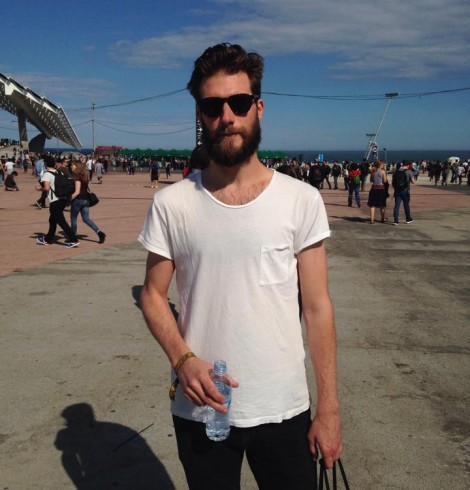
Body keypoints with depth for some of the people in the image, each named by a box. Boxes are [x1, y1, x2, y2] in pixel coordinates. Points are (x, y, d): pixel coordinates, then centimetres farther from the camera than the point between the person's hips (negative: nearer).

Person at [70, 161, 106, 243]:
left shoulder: (78, 176, -15)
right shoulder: (85, 175, 10)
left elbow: (77, 192, -20)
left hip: (78, 199, -8)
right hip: (86, 199, 8)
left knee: (73, 219, 8)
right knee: (86, 219, 10)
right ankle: (99, 233, -5)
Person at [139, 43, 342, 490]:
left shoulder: (301, 200, -6)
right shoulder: (171, 204, -4)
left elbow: (317, 307, -4)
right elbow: (153, 294, 3)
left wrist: (329, 409, -3)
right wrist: (182, 359, -15)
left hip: (284, 410, 0)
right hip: (200, 409, 1)